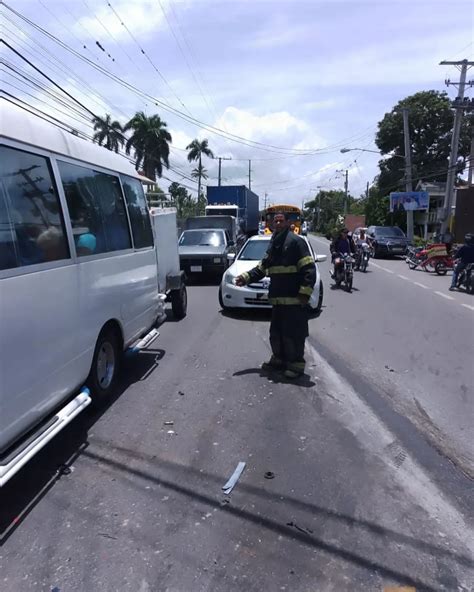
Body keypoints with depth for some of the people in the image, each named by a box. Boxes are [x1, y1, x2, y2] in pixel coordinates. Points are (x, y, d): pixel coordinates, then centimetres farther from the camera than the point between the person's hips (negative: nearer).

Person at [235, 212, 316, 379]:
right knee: (276, 332, 17)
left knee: (293, 334, -2)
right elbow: (262, 268, 22)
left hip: (294, 299, -8)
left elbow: (309, 269, -15)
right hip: (278, 299, 8)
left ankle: (296, 364, 11)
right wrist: (246, 277, 9)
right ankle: (279, 359, 32)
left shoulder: (295, 241, -9)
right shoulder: (274, 244, 17)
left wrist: (305, 293, -21)